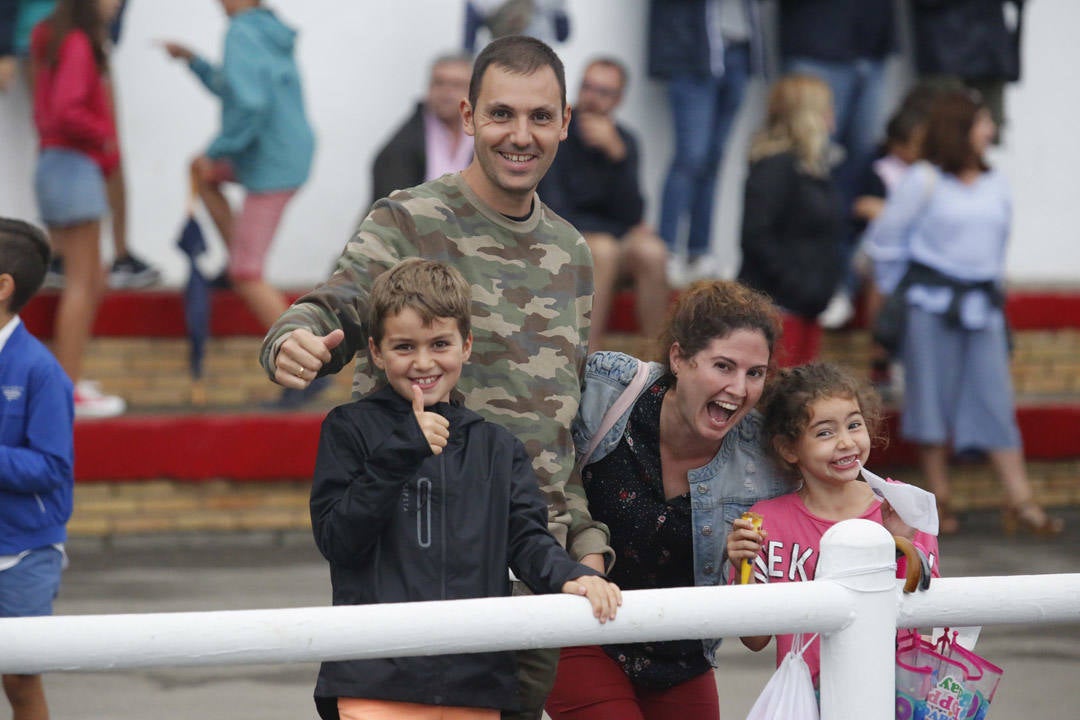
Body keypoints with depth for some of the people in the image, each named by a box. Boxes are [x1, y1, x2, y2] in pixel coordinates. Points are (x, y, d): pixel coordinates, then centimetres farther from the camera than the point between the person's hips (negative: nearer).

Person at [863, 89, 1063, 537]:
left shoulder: (996, 185, 9)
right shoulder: (924, 181, -6)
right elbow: (884, 239, -1)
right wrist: (899, 287, 6)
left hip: (982, 304, 4)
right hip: (931, 305, -4)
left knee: (996, 398, -1)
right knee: (934, 396, 1)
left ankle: (1020, 501, -5)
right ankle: (939, 498, 9)